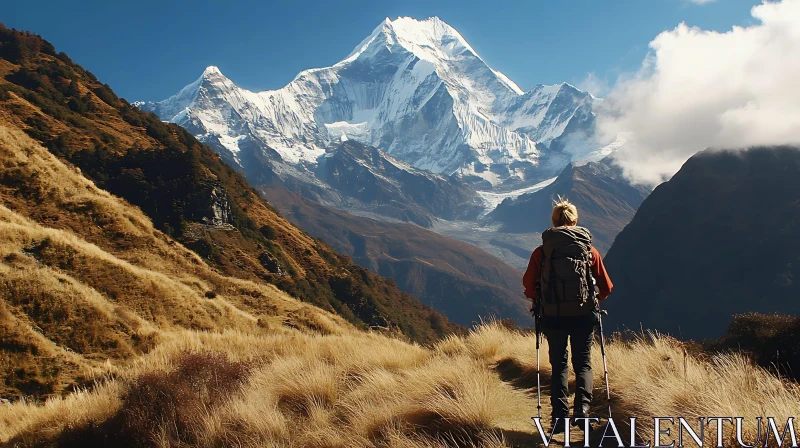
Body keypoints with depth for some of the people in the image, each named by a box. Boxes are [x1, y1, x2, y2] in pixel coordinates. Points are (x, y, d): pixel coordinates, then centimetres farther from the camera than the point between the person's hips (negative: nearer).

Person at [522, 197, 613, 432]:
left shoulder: (541, 251, 0)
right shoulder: (590, 250, 3)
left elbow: (529, 283, -3)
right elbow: (606, 287, 6)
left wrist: (539, 300, 16)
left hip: (553, 315, 0)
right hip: (584, 315, 0)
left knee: (558, 365, 11)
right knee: (583, 363, 12)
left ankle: (560, 417, 3)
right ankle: (582, 406, -10)